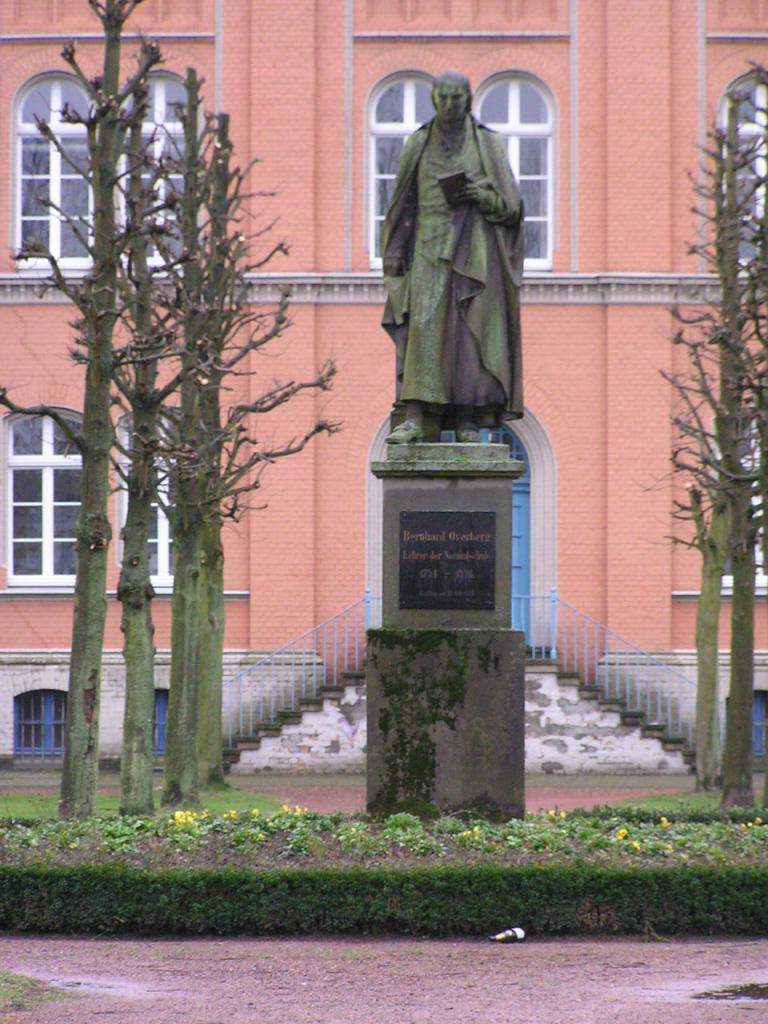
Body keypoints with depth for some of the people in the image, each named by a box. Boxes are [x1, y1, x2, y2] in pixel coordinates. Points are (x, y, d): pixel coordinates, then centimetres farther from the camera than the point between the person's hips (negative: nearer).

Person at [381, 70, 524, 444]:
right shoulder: (418, 144, 8)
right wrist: (393, 256, 0)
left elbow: (510, 205, 5)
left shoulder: (489, 144, 5)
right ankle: (414, 418, -20)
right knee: (423, 325, -13)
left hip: (474, 248, 0)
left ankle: (466, 420, 1)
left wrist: (484, 197, -17)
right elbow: (403, 203, 9)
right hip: (431, 246, 0)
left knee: (470, 331, -5)